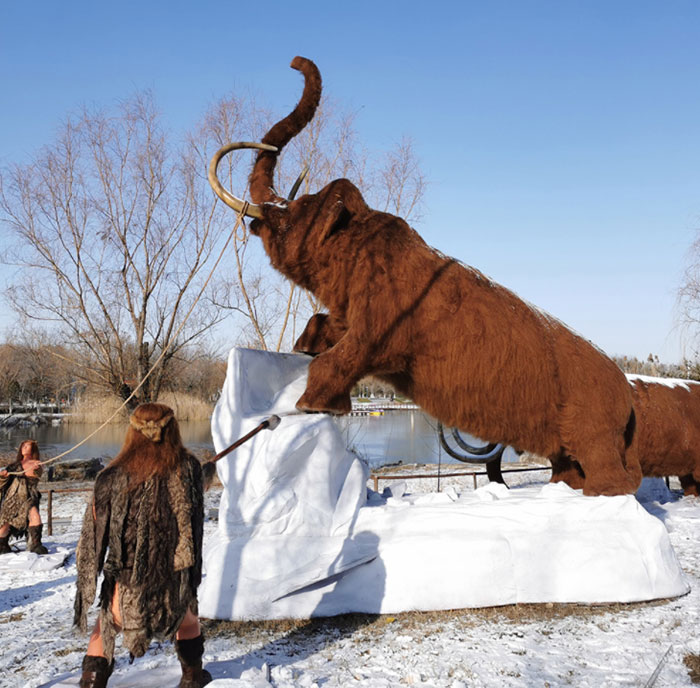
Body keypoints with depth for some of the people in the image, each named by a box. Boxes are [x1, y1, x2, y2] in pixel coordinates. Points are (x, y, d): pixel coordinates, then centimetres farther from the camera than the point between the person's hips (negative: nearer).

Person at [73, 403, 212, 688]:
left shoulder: (113, 476, -8)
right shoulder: (187, 469, -9)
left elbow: (93, 535, -3)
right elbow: (194, 523, -3)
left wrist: (86, 587, 8)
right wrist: (192, 577, 8)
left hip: (125, 584, -1)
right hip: (173, 583, 2)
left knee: (103, 634, 23)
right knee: (188, 620, 32)